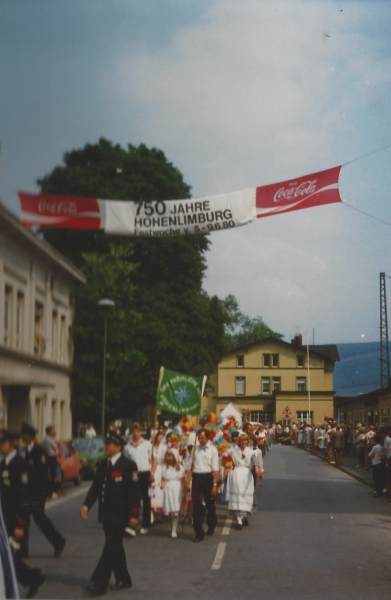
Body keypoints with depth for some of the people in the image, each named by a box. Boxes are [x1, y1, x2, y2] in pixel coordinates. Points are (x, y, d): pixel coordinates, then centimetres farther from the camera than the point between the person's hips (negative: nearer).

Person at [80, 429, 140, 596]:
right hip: (106, 513, 7)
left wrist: (134, 514, -15)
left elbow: (134, 491, -11)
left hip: (120, 515, -7)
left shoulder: (128, 465, -10)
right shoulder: (102, 464, 10)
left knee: (110, 547, -8)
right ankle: (123, 579, 26)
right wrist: (86, 505, -5)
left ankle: (100, 583, -7)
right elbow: (95, 486, 9)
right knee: (115, 547, 15)